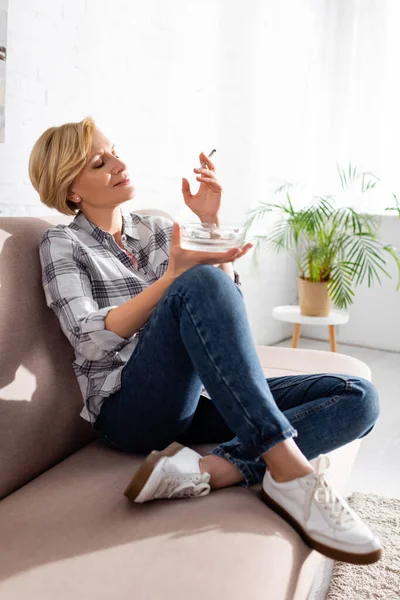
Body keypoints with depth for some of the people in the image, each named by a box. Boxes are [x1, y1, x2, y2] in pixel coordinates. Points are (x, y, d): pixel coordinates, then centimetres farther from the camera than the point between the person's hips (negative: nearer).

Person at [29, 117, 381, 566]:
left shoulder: (157, 229, 17)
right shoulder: (63, 244, 4)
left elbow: (230, 304, 8)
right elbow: (91, 341, -12)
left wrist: (211, 222, -3)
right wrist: (175, 276, -23)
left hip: (198, 399, 6)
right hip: (131, 409, -5)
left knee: (359, 397, -12)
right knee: (199, 284, -32)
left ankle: (205, 470, -31)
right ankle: (291, 474, -34)